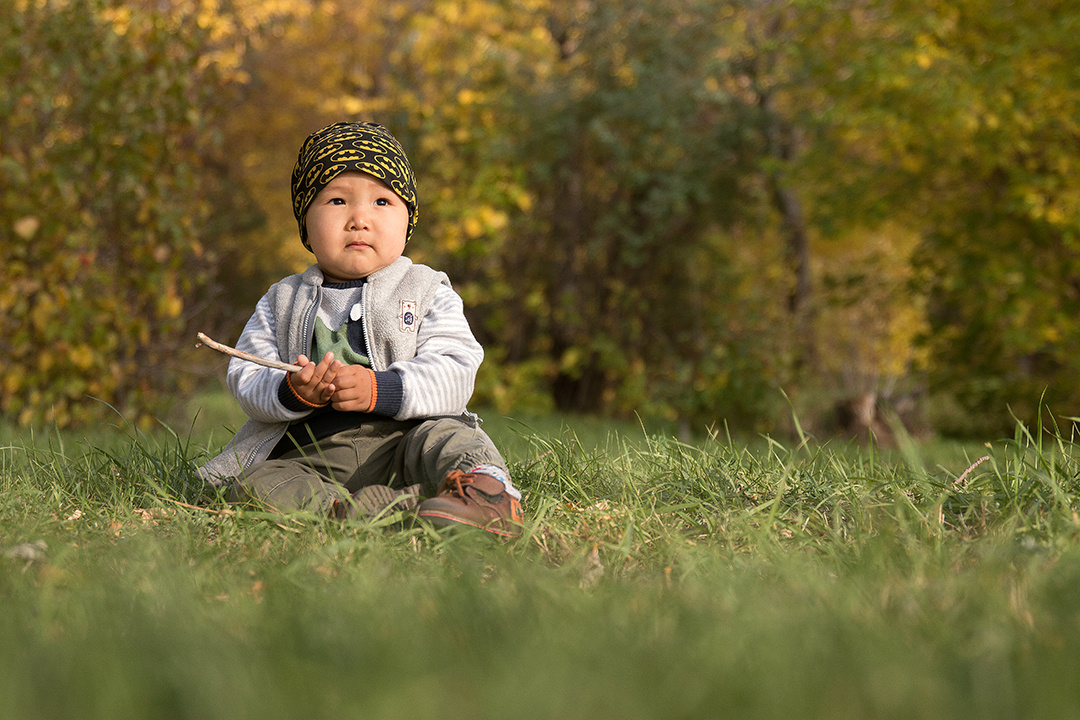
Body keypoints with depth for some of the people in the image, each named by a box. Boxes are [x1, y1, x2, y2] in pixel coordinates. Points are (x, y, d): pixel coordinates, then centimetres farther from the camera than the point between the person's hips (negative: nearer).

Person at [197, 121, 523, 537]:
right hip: (308, 454, 2)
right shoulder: (282, 302, 17)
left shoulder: (428, 293, 9)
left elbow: (453, 371, -5)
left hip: (401, 443, -2)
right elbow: (246, 375, 8)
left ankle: (487, 496, -54)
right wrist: (293, 393, -16)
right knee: (250, 484, -24)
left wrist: (379, 390, -22)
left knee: (444, 435, -30)